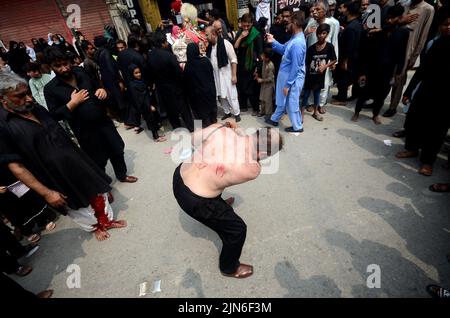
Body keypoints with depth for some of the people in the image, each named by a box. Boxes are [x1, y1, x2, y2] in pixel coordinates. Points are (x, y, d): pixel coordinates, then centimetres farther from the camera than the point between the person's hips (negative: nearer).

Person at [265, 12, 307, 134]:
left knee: (291, 103, 6)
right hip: (287, 75, 10)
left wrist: (287, 85, -22)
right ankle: (274, 119, 41)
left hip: (293, 78, -10)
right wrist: (273, 42, 7)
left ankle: (297, 127, 24)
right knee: (282, 99, 23)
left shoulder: (297, 43, -27)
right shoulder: (295, 38, 4)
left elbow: (295, 67, -26)